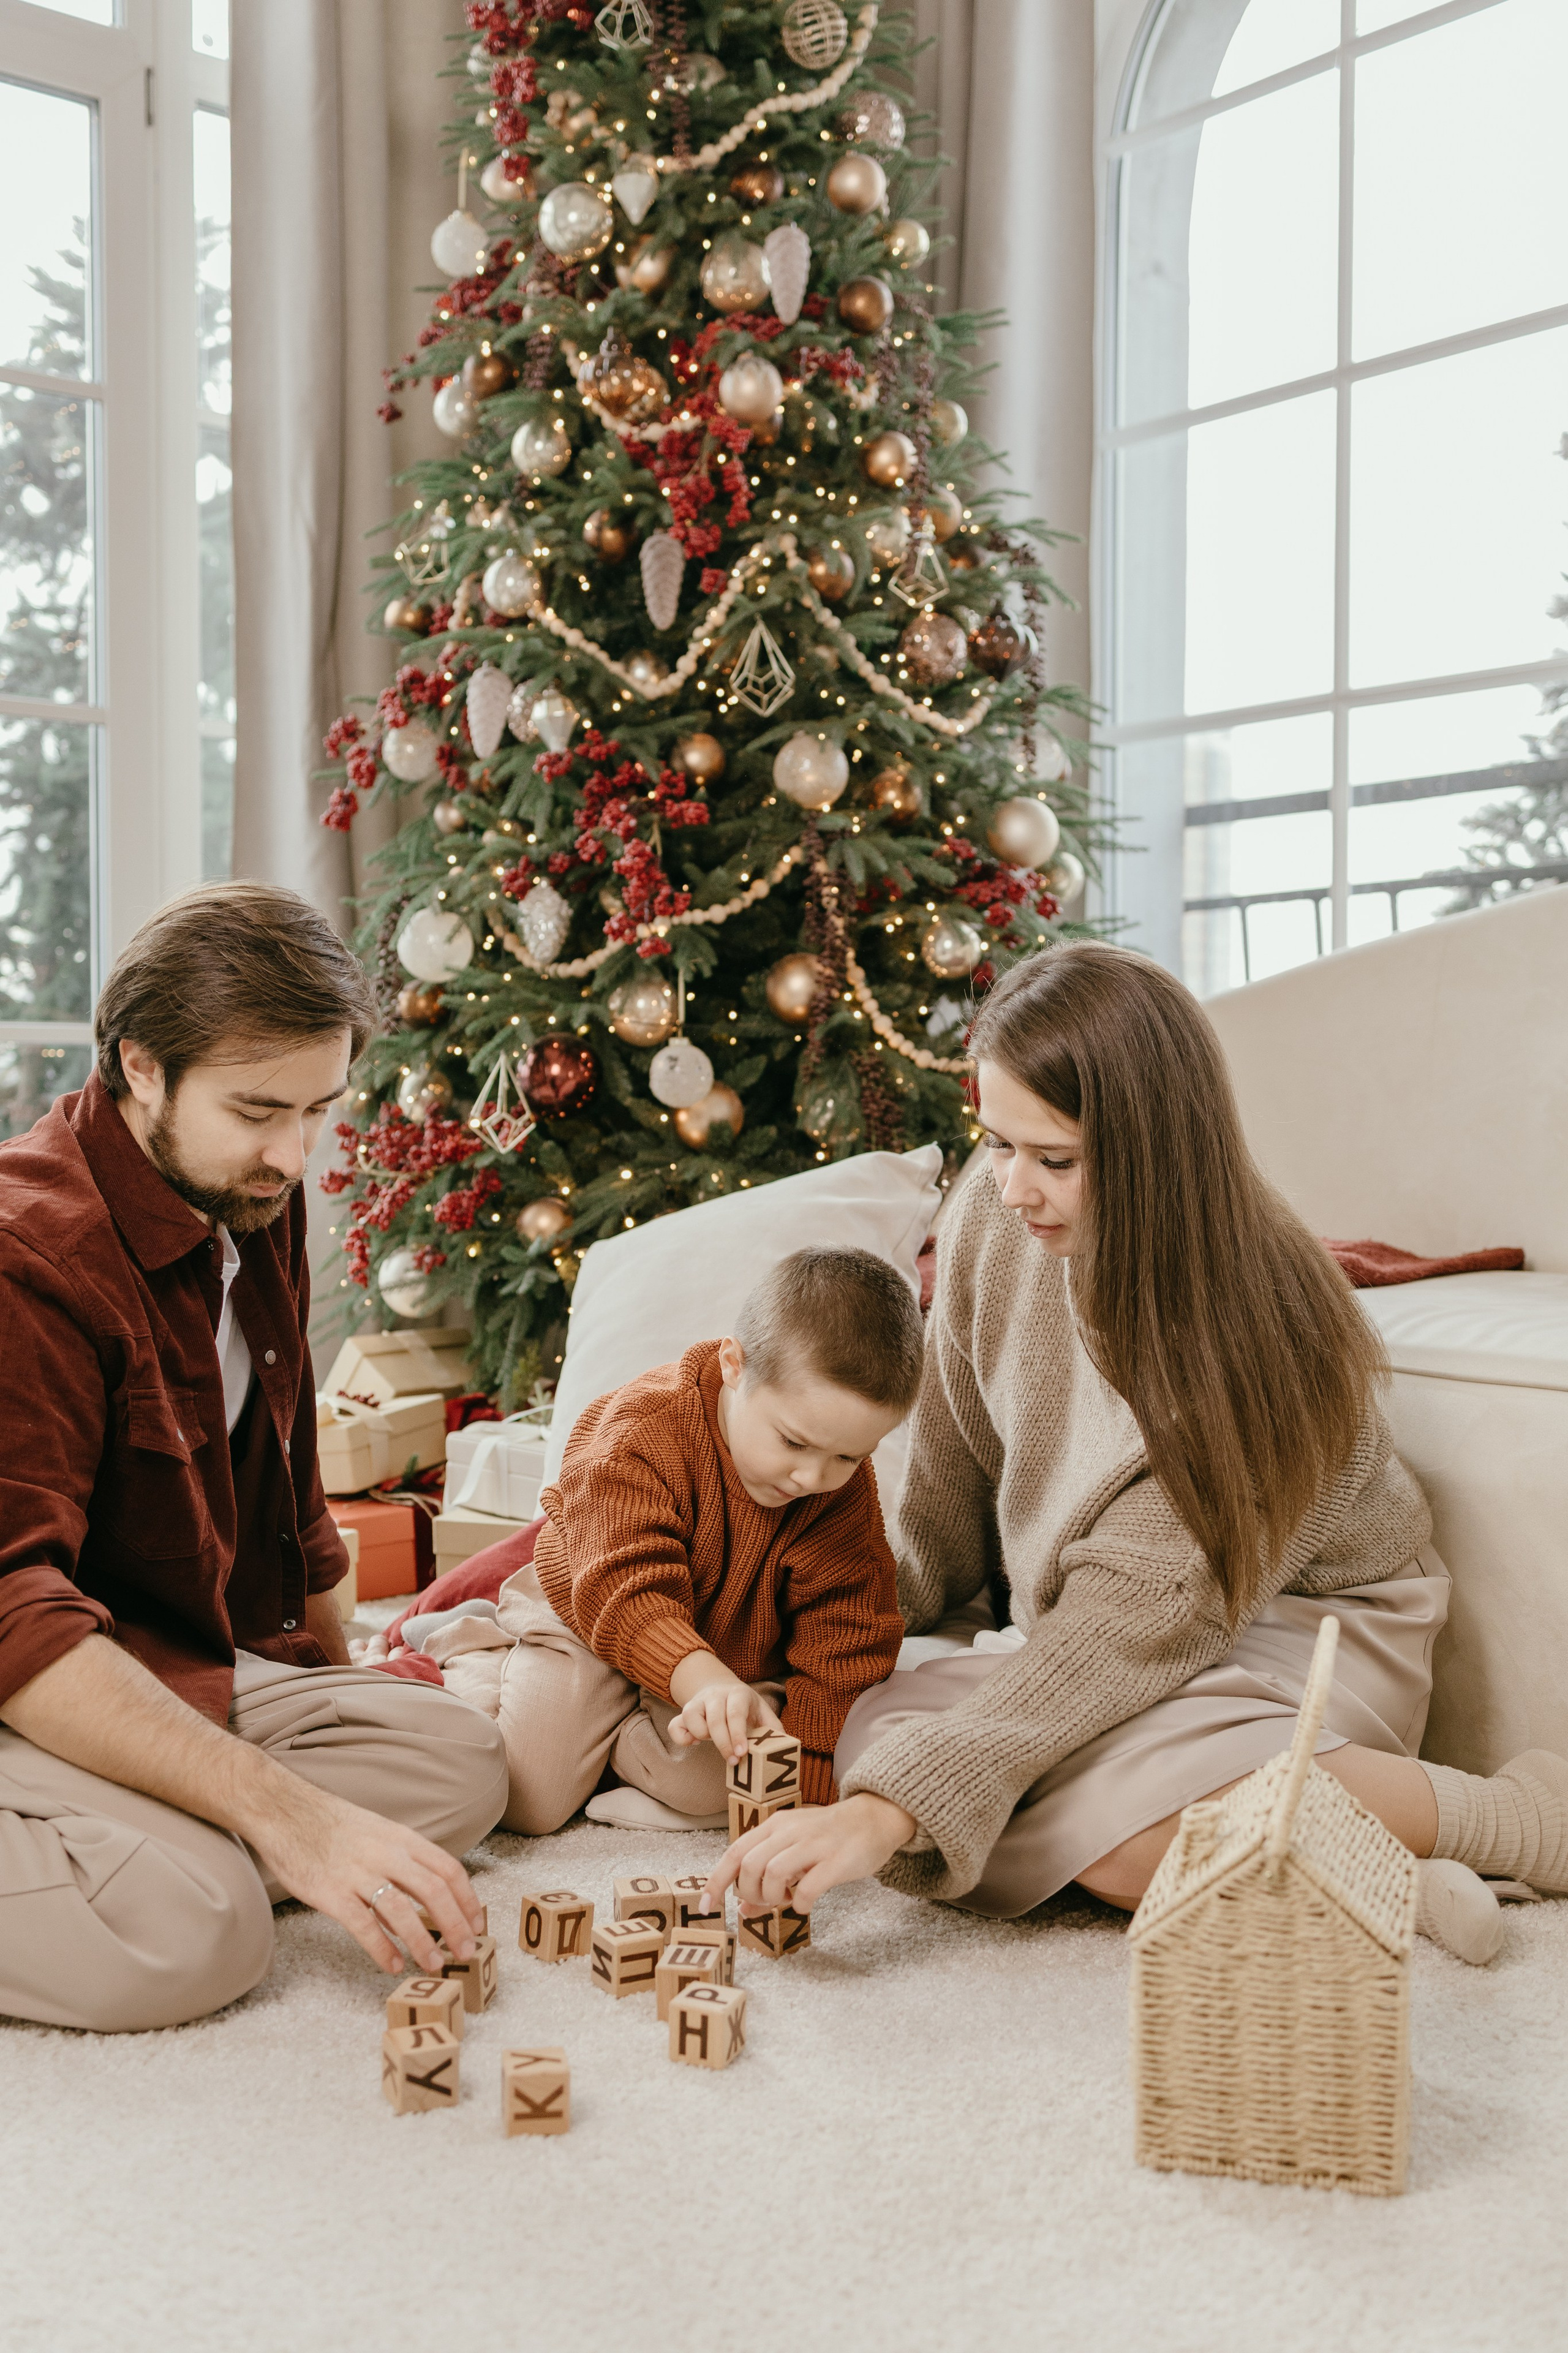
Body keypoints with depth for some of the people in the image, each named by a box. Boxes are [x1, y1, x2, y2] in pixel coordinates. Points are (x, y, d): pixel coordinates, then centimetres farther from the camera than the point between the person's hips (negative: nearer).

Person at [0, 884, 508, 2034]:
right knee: (187, 1932, -32)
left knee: (457, 1757, -10)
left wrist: (336, 1671, 21)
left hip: (192, 1669, 9)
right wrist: (287, 1815, -37)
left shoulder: (257, 1202, 6)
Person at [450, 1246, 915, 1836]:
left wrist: (807, 1772, -21)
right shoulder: (640, 1433, -31)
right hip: (587, 1629, -2)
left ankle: (599, 1745, 3)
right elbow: (625, 1595, -39)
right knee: (525, 1803, -13)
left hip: (733, 1655, 2)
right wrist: (708, 1683, -56)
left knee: (708, 1785, -28)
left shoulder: (845, 1492, -19)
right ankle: (478, 1662, 16)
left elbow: (844, 1633, -14)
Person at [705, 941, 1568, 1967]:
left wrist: (892, 1811, -38)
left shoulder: (1263, 1326, -29)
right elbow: (959, 1461, 5)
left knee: (1118, 1818, -36)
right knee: (877, 1737, -22)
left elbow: (1139, 1620, -32)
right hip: (1075, 1625, 6)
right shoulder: (991, 1220, -12)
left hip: (1294, 1621, -6)